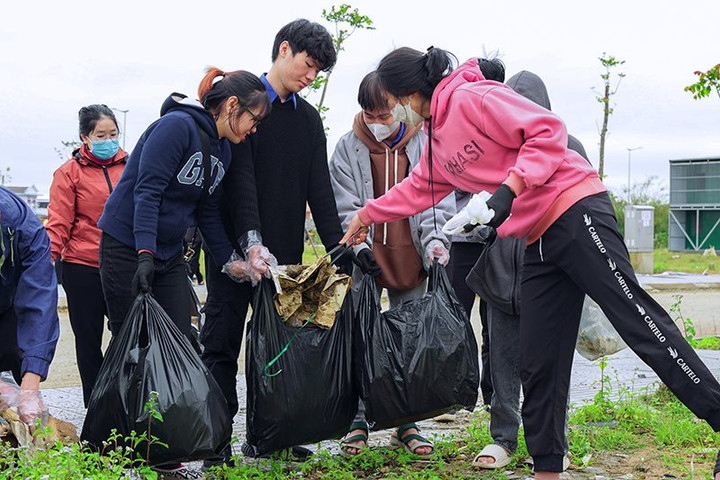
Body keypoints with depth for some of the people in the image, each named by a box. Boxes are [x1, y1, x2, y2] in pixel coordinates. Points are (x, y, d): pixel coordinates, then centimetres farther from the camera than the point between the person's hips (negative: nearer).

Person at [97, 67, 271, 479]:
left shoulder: (222, 149, 10)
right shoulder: (178, 126, -17)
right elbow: (147, 192, -23)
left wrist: (232, 261, 5)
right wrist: (145, 254, -31)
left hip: (169, 256, 8)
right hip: (127, 248, -8)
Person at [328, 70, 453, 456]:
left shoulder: (426, 145, 1)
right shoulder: (348, 148, 2)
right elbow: (345, 204, -1)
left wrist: (435, 240, -15)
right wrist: (359, 244, -15)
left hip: (410, 259, 1)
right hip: (366, 260, -1)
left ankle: (406, 424, 15)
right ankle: (358, 423, 9)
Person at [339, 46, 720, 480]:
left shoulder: (471, 98, -10)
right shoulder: (436, 137, 19)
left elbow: (546, 131, -16)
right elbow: (417, 189, 37)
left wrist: (511, 188, -24)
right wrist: (368, 215, 45)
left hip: (576, 213, -9)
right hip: (539, 240, 9)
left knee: (637, 319, -16)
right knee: (539, 363, 8)